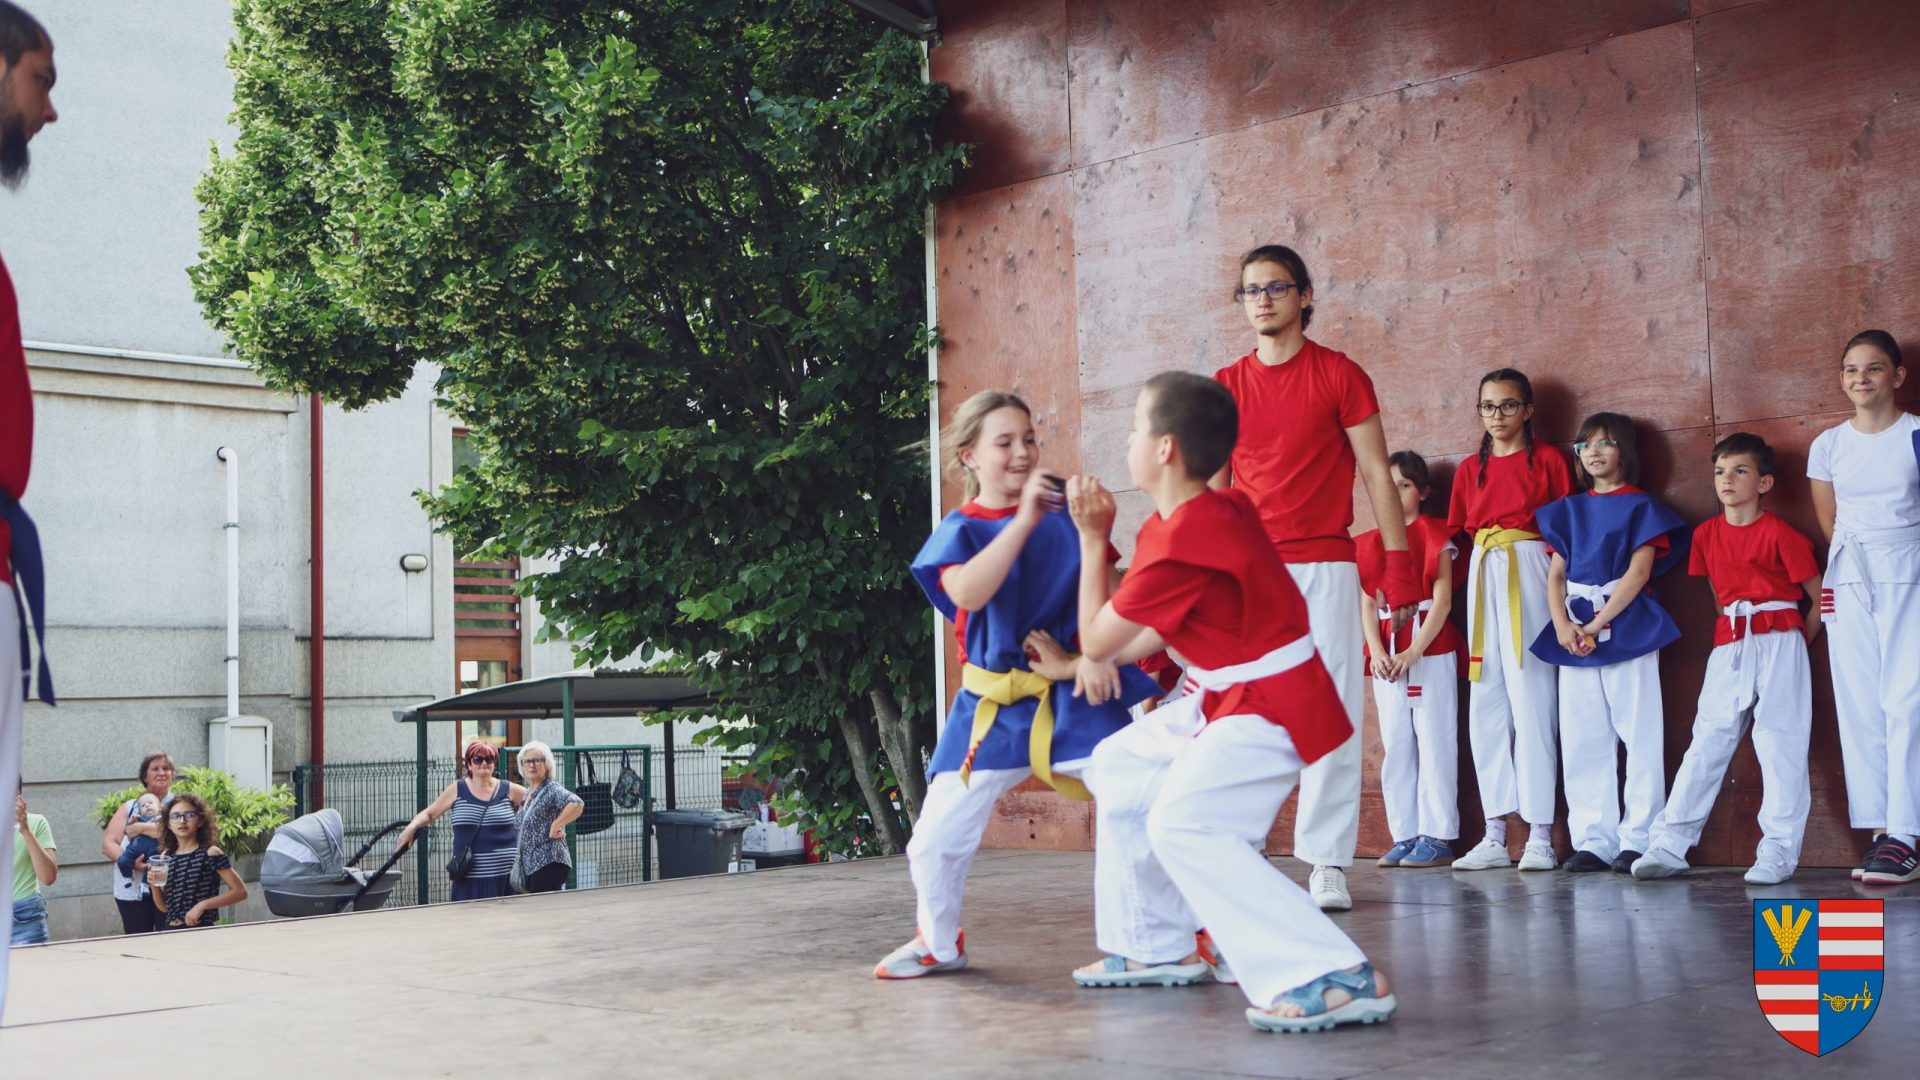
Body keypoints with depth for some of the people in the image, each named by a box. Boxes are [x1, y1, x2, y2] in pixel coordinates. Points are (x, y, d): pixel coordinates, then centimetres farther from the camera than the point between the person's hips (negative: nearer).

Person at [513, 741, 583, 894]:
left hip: (549, 864, -9)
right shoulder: (527, 793, 15)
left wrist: (555, 826, -22)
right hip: (529, 866, 9)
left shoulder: (552, 790, -11)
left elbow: (576, 804, -29)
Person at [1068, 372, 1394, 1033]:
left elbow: (1095, 640, -12)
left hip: (1270, 710, -11)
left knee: (1181, 823, -27)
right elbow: (1171, 624, 13)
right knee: (1119, 766, 20)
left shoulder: (1180, 544, -25)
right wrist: (1110, 655, 4)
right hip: (1228, 699, 11)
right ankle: (1155, 947, 29)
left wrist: (1092, 538, -4)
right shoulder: (1220, 510, 5)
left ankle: (1337, 978, -30)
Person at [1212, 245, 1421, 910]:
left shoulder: (1340, 375, 3)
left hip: (1324, 568, -2)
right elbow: (1213, 489, 14)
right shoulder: (1225, 387, 11)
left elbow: (1376, 475, 2)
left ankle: (1327, 863, 3)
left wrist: (1398, 564, -5)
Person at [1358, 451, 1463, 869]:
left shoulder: (1436, 537, 0)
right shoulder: (1369, 543, 13)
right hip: (1386, 654, 5)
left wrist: (1412, 653, -15)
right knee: (1395, 745, 5)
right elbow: (1367, 603, 7)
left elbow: (1442, 601, -7)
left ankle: (1437, 836, -2)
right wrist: (1377, 651, -9)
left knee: (1434, 742, -4)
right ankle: (1405, 835, 10)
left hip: (1430, 649, -5)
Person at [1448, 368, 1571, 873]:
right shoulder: (1470, 469, 15)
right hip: (1482, 576, 5)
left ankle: (1540, 835, -6)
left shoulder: (1547, 459, 4)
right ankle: (1495, 835, 7)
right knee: (1485, 703, 3)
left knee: (1531, 698, -9)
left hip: (1529, 572, -5)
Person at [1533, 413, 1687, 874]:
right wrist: (1562, 626, -6)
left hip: (1627, 630, -5)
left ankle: (1637, 840, -3)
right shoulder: (1568, 511, 17)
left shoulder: (1640, 506, 3)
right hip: (1574, 638, 5)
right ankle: (1592, 842, 6)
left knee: (1640, 737, -5)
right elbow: (1555, 573, 11)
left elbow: (1639, 571, -7)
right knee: (1583, 743, 3)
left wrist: (1597, 624, -14)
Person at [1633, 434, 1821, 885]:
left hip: (1779, 640, -4)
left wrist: (1800, 639, 8)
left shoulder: (1779, 534, -7)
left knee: (1780, 742, -5)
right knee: (1707, 742, 2)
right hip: (1728, 644, 4)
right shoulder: (1707, 534, 8)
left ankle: (1779, 851, -1)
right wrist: (1735, 627, 12)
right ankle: (1669, 844, -1)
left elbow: (1820, 595, 0)